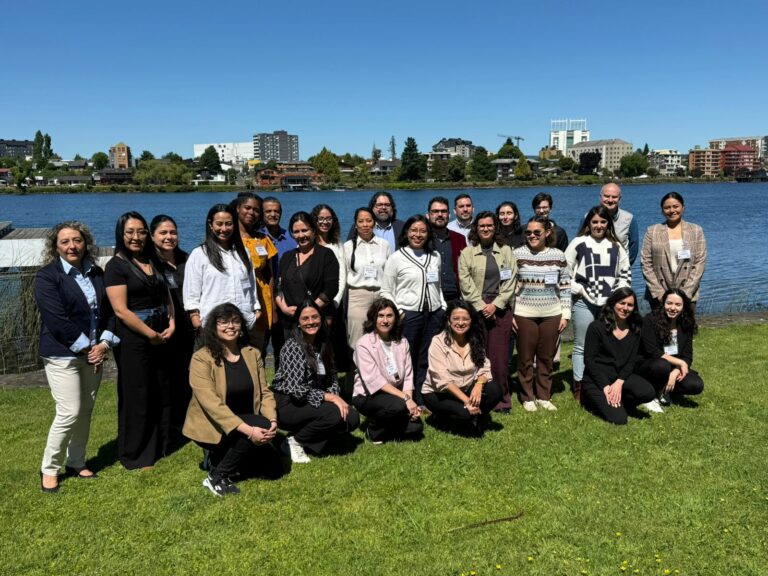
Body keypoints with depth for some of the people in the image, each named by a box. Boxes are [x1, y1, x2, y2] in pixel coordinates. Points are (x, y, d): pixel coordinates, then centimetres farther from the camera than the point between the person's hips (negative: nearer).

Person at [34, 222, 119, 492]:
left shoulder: (96, 273, 9)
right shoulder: (47, 276, -8)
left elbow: (109, 311, 9)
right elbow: (56, 320, -16)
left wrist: (104, 343, -4)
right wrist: (86, 347, -15)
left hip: (94, 353, 6)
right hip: (63, 355, -5)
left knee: (86, 411, 11)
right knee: (69, 413, -8)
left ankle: (76, 462, 27)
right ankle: (49, 468, 10)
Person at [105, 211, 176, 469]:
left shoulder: (153, 261, 11)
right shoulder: (116, 266, -9)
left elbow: (166, 296, 17)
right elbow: (121, 310, -15)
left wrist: (171, 324, 0)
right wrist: (151, 335, -13)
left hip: (161, 338, 6)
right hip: (133, 339, -6)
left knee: (162, 394, 13)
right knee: (136, 398, 3)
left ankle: (159, 447, 29)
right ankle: (135, 456, 19)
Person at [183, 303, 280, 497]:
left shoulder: (253, 354, 2)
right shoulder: (202, 358, -16)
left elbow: (264, 392, 1)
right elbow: (211, 403, -25)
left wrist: (273, 421, -20)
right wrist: (247, 430, -33)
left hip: (247, 424, 6)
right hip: (212, 427, -6)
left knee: (271, 462, -3)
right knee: (261, 425, -29)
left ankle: (223, 457, 16)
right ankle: (216, 476, -13)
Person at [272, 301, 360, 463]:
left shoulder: (323, 344, 7)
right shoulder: (293, 346, -16)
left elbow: (332, 378, 10)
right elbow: (296, 390, -23)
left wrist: (336, 398, -11)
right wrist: (330, 397, -21)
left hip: (311, 403, 7)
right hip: (287, 405, -7)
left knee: (352, 418, -10)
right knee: (334, 414, -28)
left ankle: (309, 440, 4)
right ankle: (295, 441, -7)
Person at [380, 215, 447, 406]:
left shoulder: (435, 256, 13)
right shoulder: (397, 257, 0)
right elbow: (386, 291, 1)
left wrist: (443, 308, 11)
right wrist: (397, 312, -10)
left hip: (434, 314, 4)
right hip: (408, 315, -3)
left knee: (427, 360, 3)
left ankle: (424, 401, 12)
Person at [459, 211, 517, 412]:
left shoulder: (506, 251, 11)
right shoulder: (467, 254, 7)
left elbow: (511, 281, 3)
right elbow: (466, 284, -1)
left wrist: (495, 304, -8)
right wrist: (481, 306, -10)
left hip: (501, 310, 1)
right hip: (475, 310, -1)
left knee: (500, 356, 0)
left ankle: (502, 400, 9)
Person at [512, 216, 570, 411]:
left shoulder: (558, 255, 3)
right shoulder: (518, 254, -2)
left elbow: (565, 287, 6)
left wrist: (565, 314, 2)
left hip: (551, 314, 2)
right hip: (524, 314, -1)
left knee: (547, 357, 10)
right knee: (525, 357, 6)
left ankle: (544, 397, 23)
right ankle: (528, 397, 19)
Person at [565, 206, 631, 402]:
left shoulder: (616, 246, 12)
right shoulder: (578, 243, 1)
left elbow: (625, 273, 19)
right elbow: (564, 271, 1)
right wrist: (577, 290, -7)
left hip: (610, 304, 3)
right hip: (584, 303, -3)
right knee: (582, 346, 2)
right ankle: (579, 386, 11)